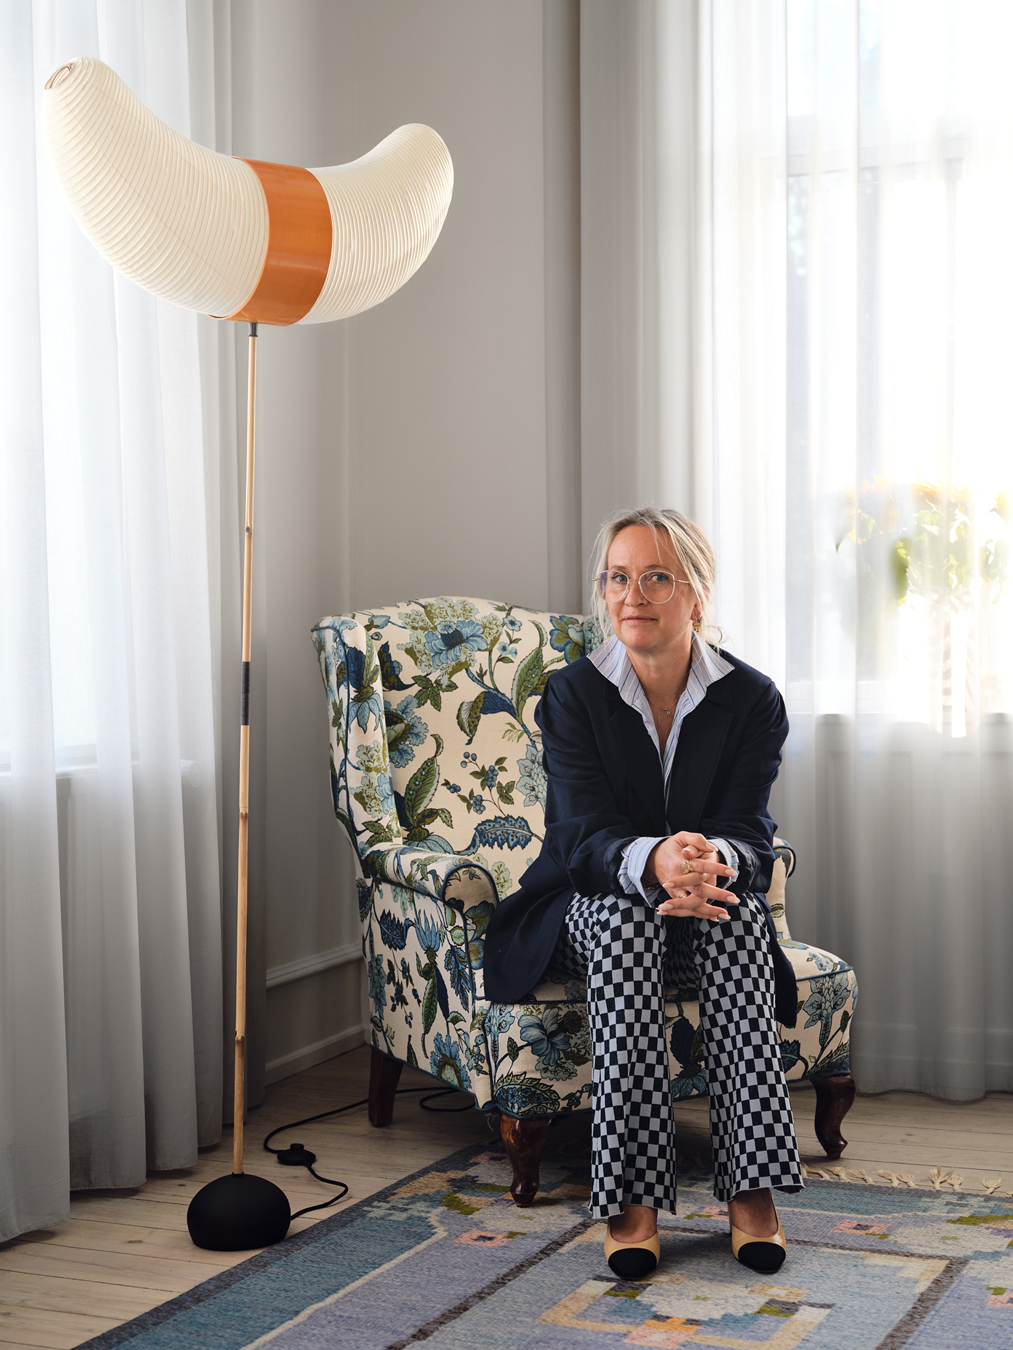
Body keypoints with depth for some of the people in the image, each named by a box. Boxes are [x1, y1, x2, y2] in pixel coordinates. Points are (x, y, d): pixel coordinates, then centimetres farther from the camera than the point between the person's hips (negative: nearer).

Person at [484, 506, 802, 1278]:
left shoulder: (752, 700, -6)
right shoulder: (573, 695, -8)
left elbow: (751, 833, -14)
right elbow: (583, 835, -20)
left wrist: (715, 861, -41)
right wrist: (653, 862, -44)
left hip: (712, 926, 1)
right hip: (590, 912, -1)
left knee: (739, 908, -33)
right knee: (626, 911, -35)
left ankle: (753, 1185, -34)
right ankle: (635, 1194, -38)